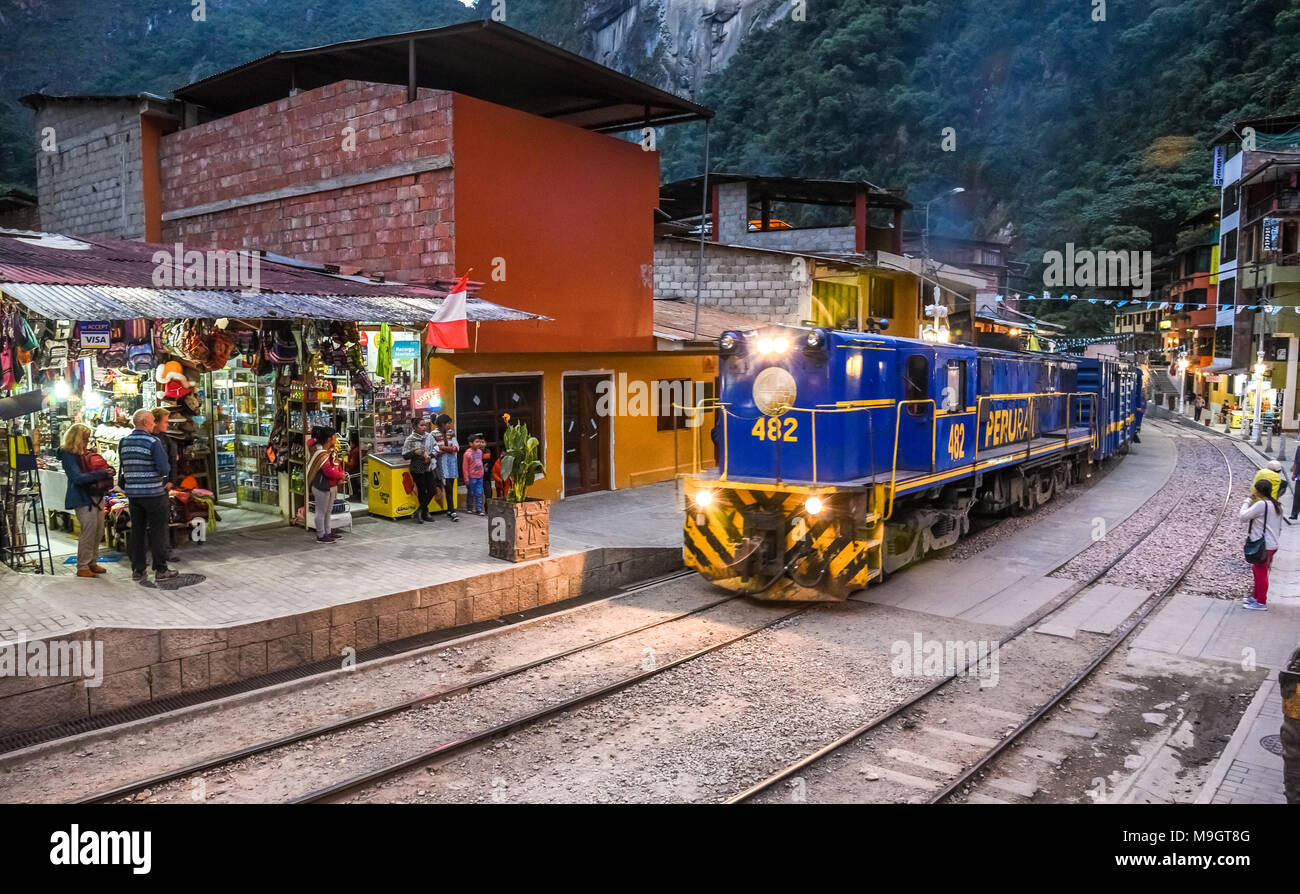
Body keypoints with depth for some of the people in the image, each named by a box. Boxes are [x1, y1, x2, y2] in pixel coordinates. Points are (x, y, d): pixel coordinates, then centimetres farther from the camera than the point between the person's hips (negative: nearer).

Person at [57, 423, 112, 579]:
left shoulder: (87, 452, 13)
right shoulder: (68, 455, -9)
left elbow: (99, 468, 19)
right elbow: (78, 477, -19)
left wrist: (107, 472, -5)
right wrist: (101, 474, -22)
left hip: (97, 495, 7)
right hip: (83, 498, -7)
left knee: (99, 531, 9)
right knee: (89, 531, -8)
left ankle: (92, 562, 20)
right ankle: (82, 567, 0)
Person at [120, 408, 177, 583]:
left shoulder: (124, 442, 6)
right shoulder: (153, 442, -13)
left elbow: (124, 467, 13)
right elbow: (164, 468, -16)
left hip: (132, 492, 6)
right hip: (154, 492, -6)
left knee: (137, 530, 12)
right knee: (158, 531, 3)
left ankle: (137, 570, 15)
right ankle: (160, 570, 7)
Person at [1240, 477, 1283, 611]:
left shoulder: (1261, 504, -20)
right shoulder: (1277, 506, 10)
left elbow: (1243, 516, -18)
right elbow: (1280, 528, 15)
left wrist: (1247, 501, -8)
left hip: (1263, 546, -10)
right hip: (1272, 544, 10)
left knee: (1261, 573, 1)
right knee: (1258, 571, 22)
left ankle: (1261, 603, 9)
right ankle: (1256, 596, 35)